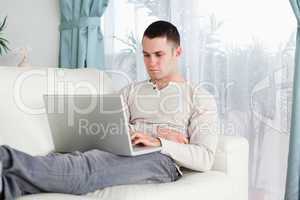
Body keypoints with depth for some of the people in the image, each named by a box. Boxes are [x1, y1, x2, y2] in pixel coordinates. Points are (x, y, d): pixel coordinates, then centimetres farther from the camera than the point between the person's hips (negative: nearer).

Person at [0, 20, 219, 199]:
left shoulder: (200, 97, 12)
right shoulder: (130, 91, 24)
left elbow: (205, 159, -1)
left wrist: (159, 142, -16)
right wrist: (159, 131, -5)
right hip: (121, 155, 4)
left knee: (88, 166, -35)